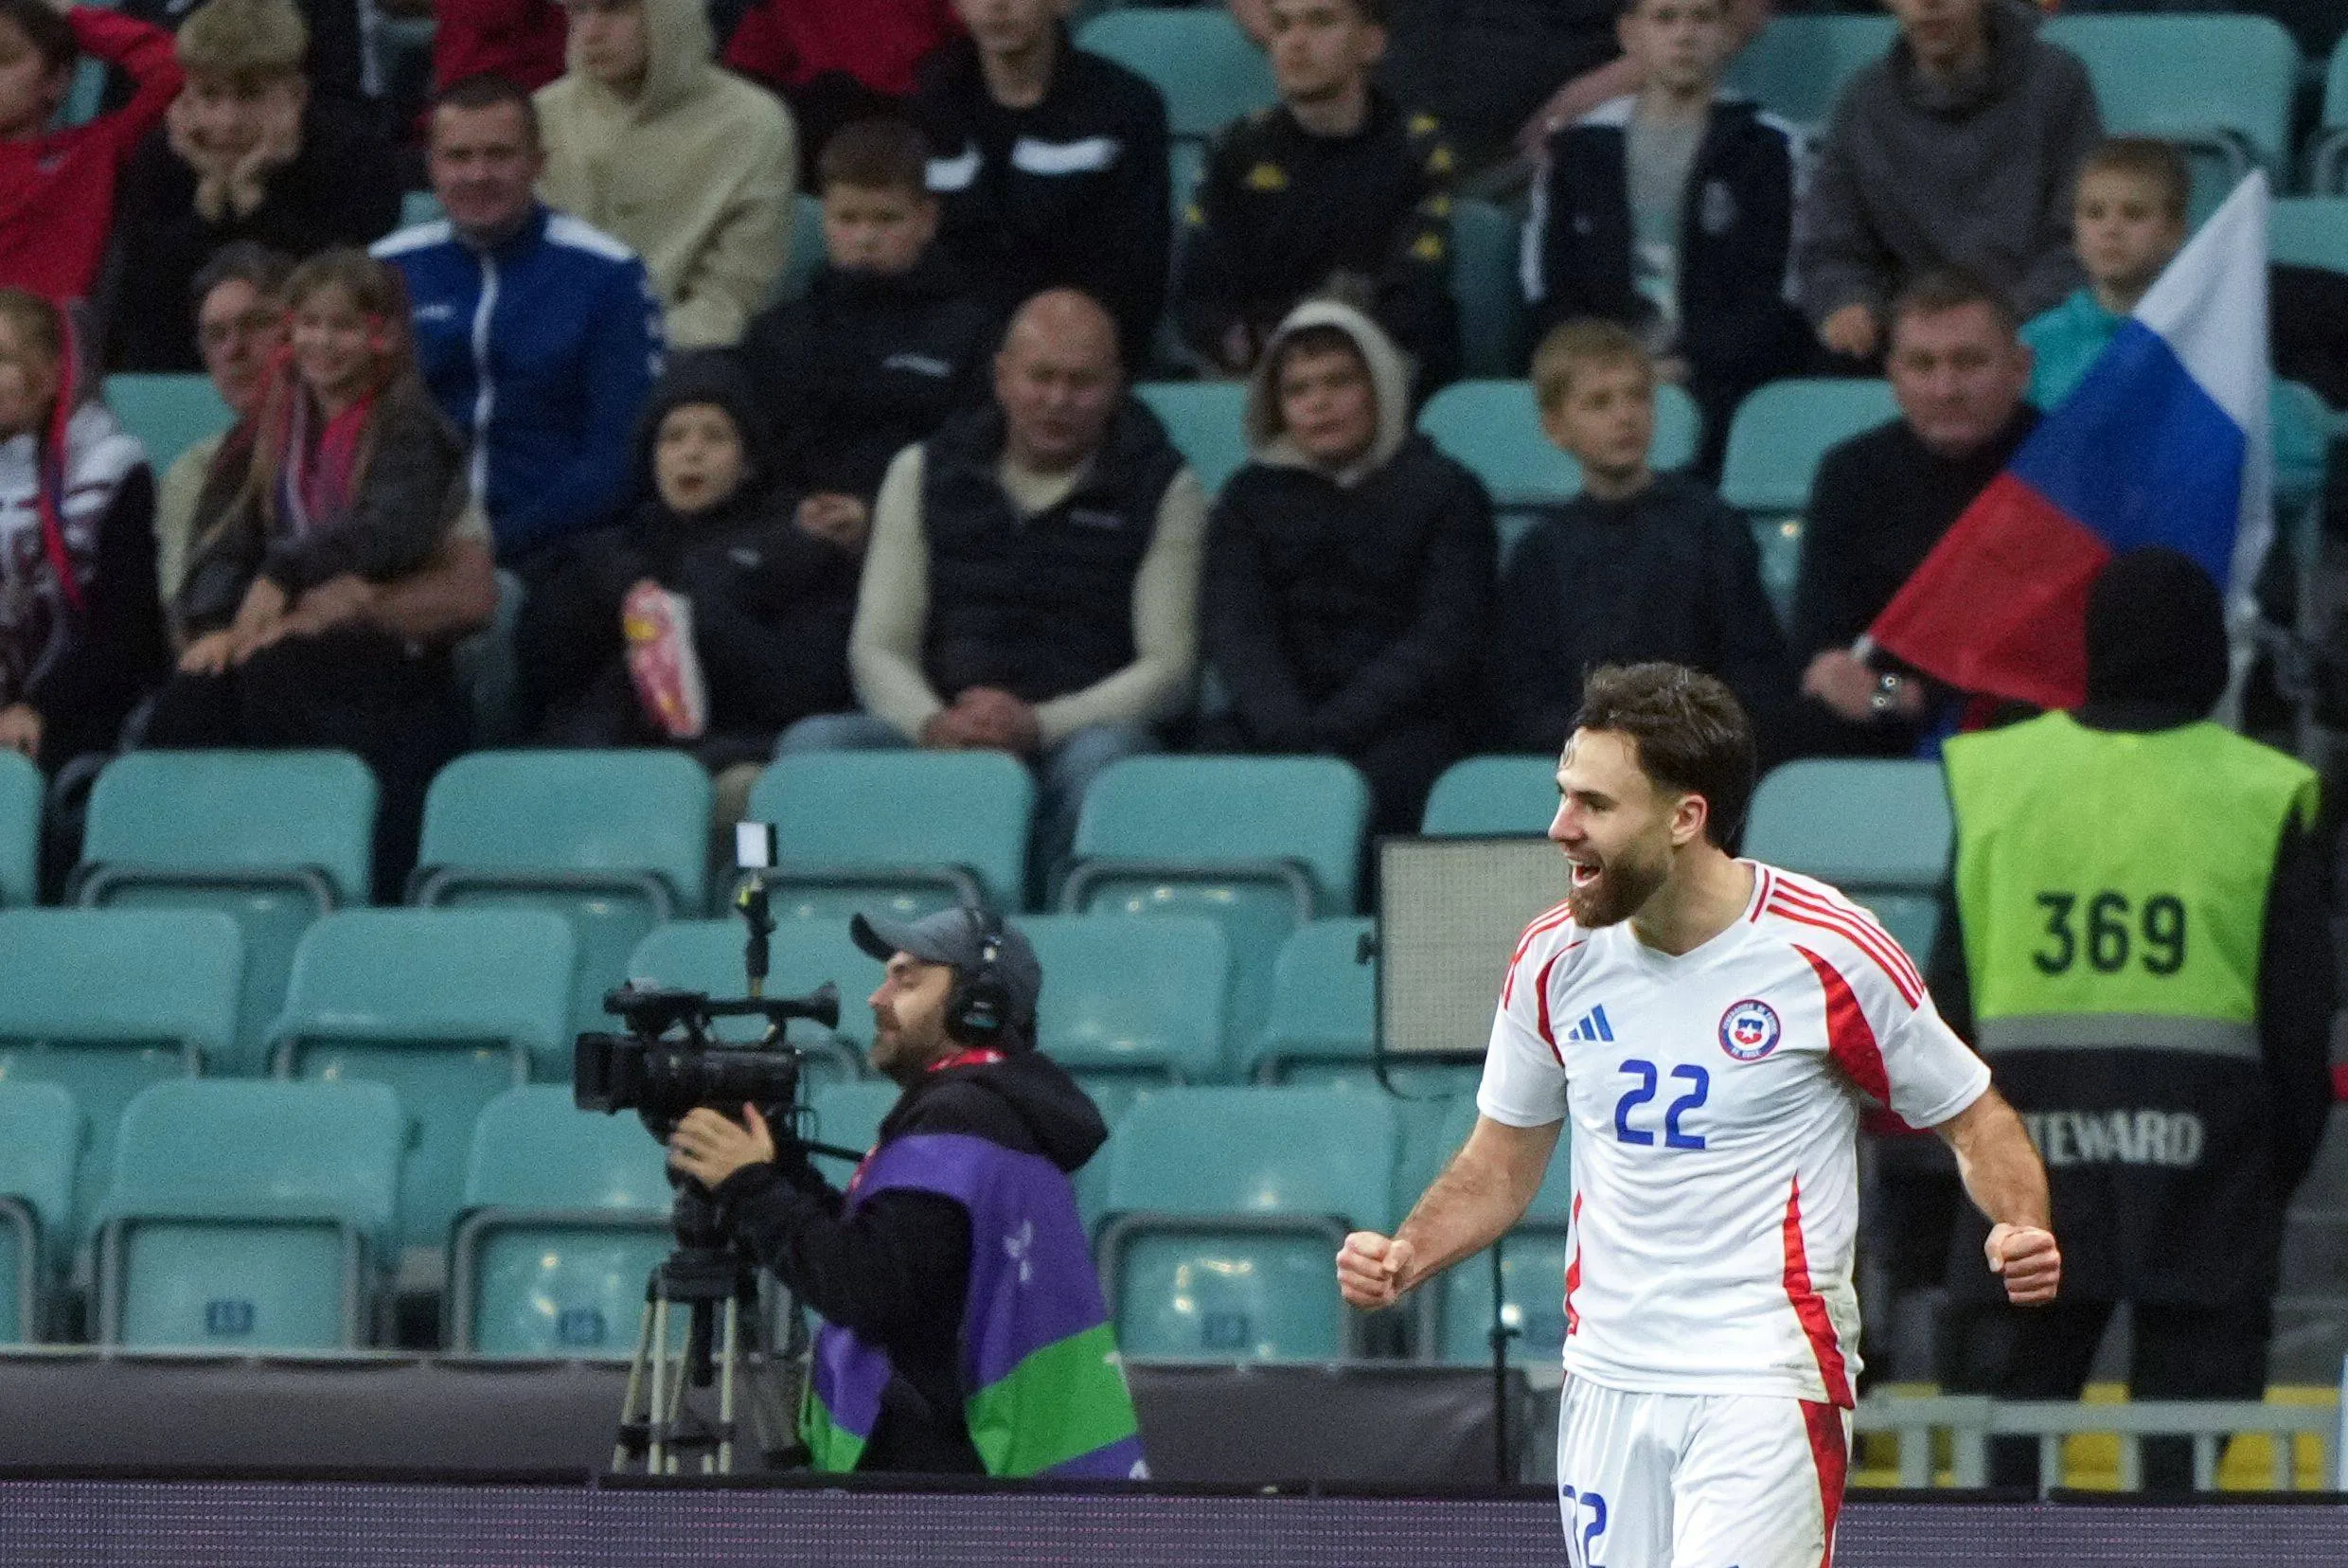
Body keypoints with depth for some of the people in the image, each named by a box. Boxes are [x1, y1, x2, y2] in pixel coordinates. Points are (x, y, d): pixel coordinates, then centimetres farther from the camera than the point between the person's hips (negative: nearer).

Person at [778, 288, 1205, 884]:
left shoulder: (1161, 488, 8)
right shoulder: (925, 472, 15)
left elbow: (1167, 668, 0)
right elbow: (878, 646, 10)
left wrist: (1037, 725, -16)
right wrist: (933, 724, -13)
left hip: (1082, 728, -2)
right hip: (944, 739, 2)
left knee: (1102, 755, -39)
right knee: (813, 742, -27)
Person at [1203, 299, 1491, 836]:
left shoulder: (1446, 492, 10)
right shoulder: (1250, 499, 19)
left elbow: (1442, 641, -2)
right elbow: (1237, 631, 5)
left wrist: (1332, 731, -15)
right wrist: (1290, 732, -16)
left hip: (1407, 720, -3)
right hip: (1275, 725, 3)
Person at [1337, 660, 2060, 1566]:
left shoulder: (1829, 953, -10)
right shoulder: (1554, 959, 4)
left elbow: (1974, 1120, 1)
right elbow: (1501, 1163, 17)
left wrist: (2021, 1234, -19)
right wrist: (1405, 1259, -1)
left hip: (1765, 1393, -6)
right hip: (1605, 1382, 6)